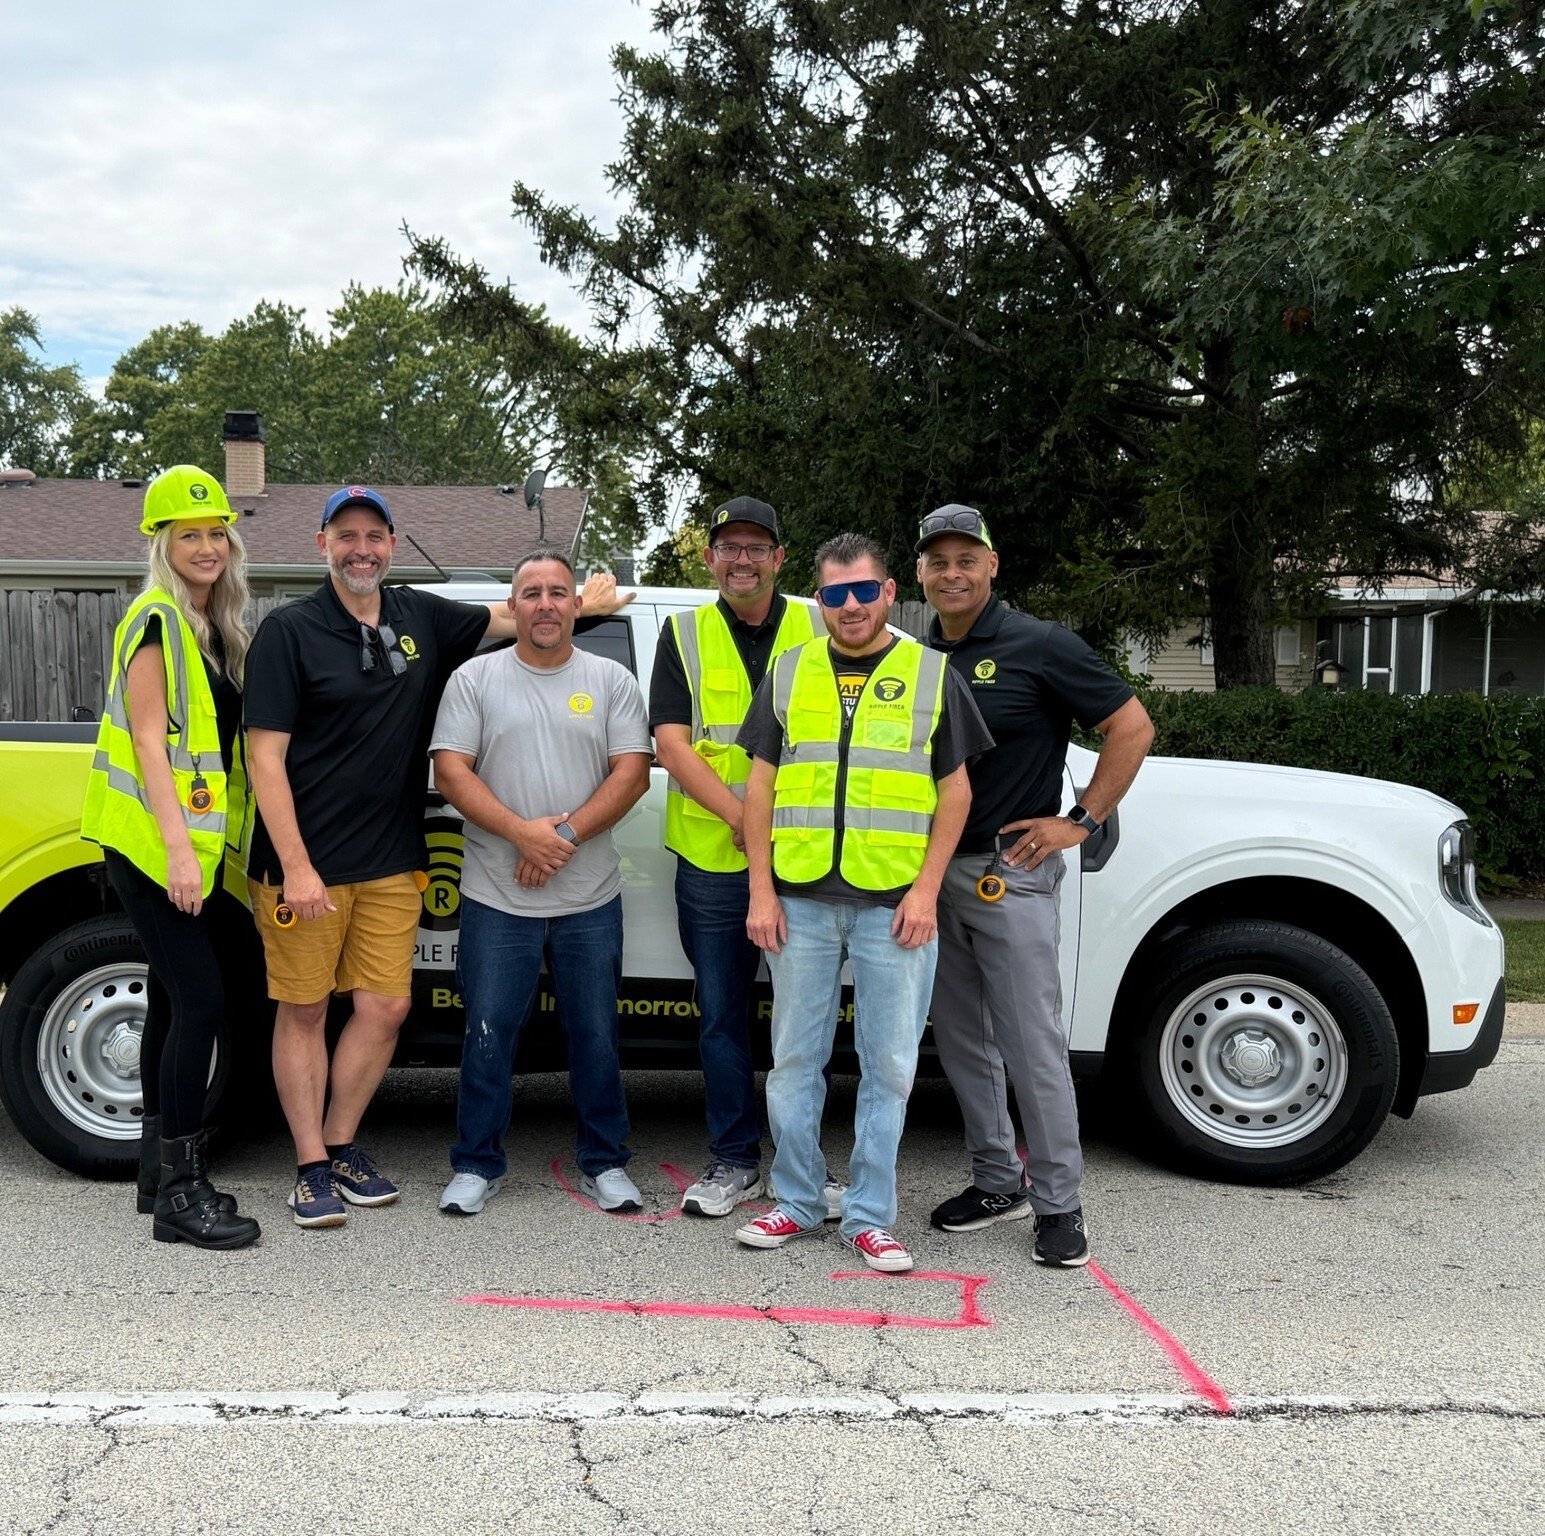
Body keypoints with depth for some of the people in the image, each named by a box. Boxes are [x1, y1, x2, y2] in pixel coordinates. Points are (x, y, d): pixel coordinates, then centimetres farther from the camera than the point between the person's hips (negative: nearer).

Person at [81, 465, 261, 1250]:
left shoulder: (215, 627, 15)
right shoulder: (156, 623, -11)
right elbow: (148, 739, -17)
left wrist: (195, 845, 14)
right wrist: (177, 847, -23)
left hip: (197, 844, 9)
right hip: (154, 843, -9)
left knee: (173, 1002, 13)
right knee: (201, 1002, -12)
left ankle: (160, 1170, 24)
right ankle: (180, 1193, -5)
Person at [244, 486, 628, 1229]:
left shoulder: (423, 618, 7)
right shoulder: (289, 631, -7)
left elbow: (514, 619, 24)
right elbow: (266, 757, -11)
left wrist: (579, 605, 11)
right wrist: (296, 867, -16)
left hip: (391, 863, 5)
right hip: (304, 864, -4)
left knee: (385, 1008, 5)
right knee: (303, 1010, 5)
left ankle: (341, 1146, 24)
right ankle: (312, 1169, 16)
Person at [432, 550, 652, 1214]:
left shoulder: (612, 681, 6)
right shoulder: (475, 678, 4)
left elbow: (631, 773, -2)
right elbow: (451, 773, -4)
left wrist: (567, 834, -15)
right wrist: (521, 832, -16)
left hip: (591, 898, 1)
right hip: (496, 897, -1)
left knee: (596, 1035, 8)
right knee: (489, 1034, 5)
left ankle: (604, 1164, 22)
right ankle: (476, 1166, 19)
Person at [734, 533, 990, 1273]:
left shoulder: (931, 675, 4)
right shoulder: (789, 673, 9)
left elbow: (955, 791, 4)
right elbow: (761, 786, 8)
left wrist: (926, 889, -6)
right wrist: (761, 891, 1)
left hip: (894, 904, -1)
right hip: (801, 900, 2)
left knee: (888, 1065, 4)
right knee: (794, 1058, 9)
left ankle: (869, 1217, 16)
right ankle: (796, 1203, 23)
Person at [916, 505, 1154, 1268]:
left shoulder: (1039, 646, -7)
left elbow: (1132, 728, -6)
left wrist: (1082, 821, -9)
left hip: (1008, 870, -6)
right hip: (933, 870, 6)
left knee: (1032, 1044, -4)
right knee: (962, 1041, 13)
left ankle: (1059, 1205, 7)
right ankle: (997, 1181, 26)